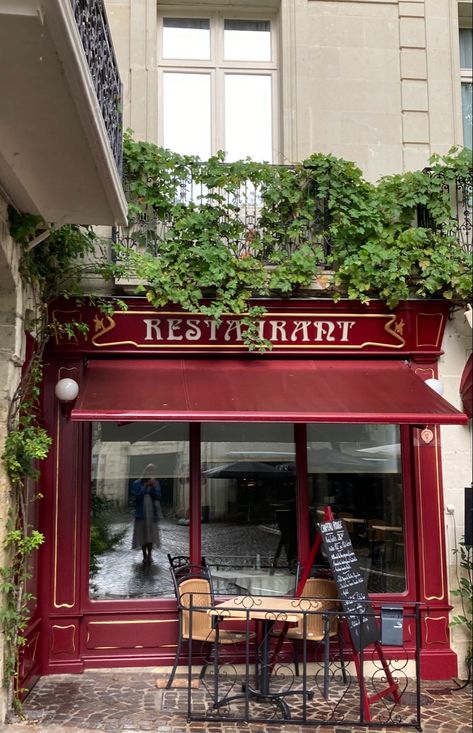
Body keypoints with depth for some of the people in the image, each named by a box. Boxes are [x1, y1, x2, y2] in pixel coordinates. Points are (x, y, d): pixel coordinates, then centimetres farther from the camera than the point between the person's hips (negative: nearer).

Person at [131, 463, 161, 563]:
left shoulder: (156, 483, 4)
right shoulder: (136, 484, -1)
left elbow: (158, 496, -5)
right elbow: (137, 496, -12)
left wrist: (154, 487, -19)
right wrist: (145, 486, -18)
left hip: (152, 513, 1)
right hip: (141, 513, -1)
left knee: (151, 533, -2)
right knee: (142, 534, 1)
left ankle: (150, 554, 5)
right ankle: (145, 555, 10)